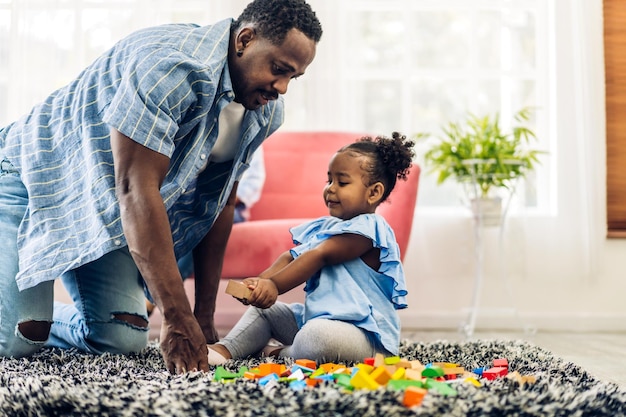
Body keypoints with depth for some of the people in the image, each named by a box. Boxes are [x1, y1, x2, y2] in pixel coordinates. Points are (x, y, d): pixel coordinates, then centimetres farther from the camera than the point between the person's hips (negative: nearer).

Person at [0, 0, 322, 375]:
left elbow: (220, 203, 2)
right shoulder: (174, 66, -32)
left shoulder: (266, 112, -5)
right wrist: (178, 317, -35)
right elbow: (135, 189, -34)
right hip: (34, 179, -7)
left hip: (105, 213, 7)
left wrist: (204, 315, 1)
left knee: (123, 339, -9)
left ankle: (33, 318, 19)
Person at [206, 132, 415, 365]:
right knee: (263, 310, 14)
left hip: (364, 333, -9)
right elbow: (292, 257, 2)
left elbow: (319, 257, -22)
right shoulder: (323, 227, 14)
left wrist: (274, 285, -27)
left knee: (316, 335, -39)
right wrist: (261, 281, -18)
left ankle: (281, 354, -9)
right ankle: (224, 350, -3)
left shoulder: (367, 228, -15)